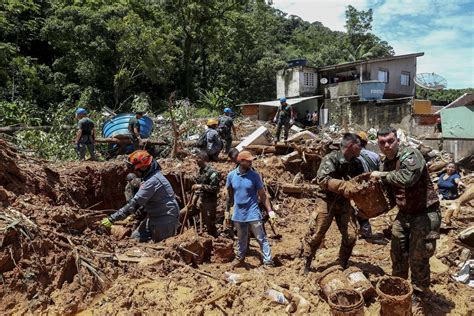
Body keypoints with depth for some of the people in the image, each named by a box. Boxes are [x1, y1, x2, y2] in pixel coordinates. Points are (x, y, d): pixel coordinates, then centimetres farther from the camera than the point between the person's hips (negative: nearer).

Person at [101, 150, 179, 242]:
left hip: (164, 220, -9)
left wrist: (112, 219, -26)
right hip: (154, 217, 9)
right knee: (136, 238, 10)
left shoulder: (153, 181, -27)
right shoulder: (150, 177, 6)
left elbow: (135, 203, -28)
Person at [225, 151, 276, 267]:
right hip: (238, 214, 3)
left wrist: (270, 211, -14)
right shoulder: (231, 175, -3)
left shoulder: (255, 175, -10)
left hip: (253, 213, -3)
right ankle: (240, 258, 40)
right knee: (241, 239, 20)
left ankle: (268, 261, 9)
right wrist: (227, 211, 9)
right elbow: (230, 195, 7)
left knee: (261, 238, 1)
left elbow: (262, 195, -7)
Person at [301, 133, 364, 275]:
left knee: (351, 236, 4)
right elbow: (322, 179, -26)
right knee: (315, 235, 2)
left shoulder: (357, 163, 3)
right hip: (327, 201, -5)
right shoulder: (331, 158, -16)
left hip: (344, 203, 6)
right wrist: (343, 186, -33)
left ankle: (342, 266, 25)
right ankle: (306, 266, 21)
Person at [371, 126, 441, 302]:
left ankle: (418, 294, 24)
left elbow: (407, 178, -40)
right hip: (404, 214, 7)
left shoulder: (410, 155, -19)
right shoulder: (385, 164, 5)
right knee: (397, 254, 15)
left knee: (418, 258, 2)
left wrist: (381, 175, -27)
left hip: (425, 213, -7)